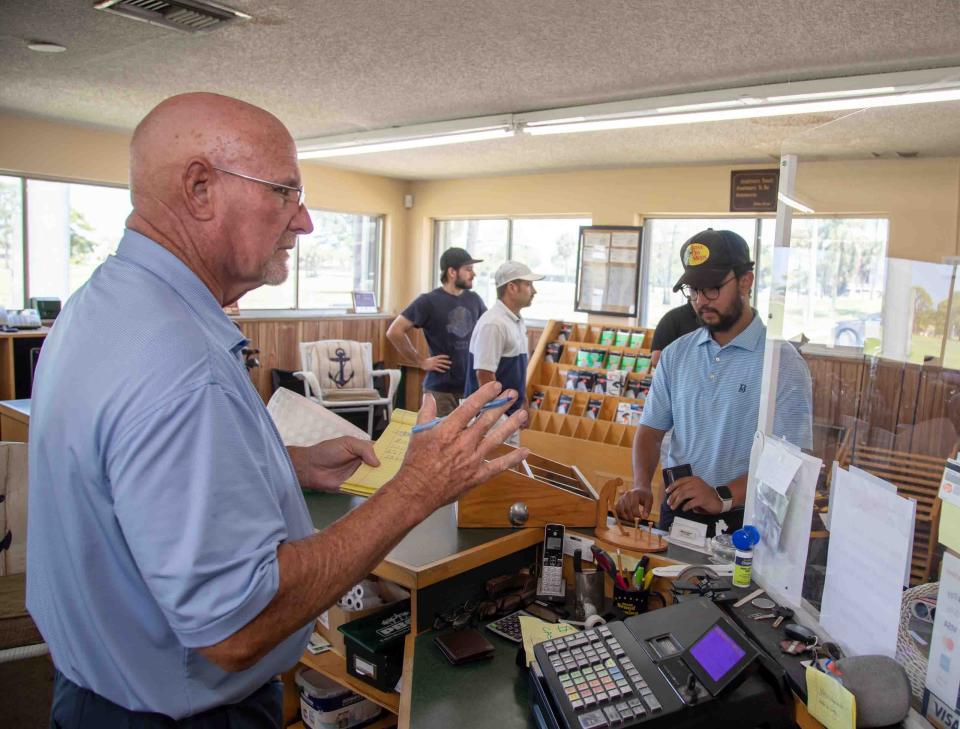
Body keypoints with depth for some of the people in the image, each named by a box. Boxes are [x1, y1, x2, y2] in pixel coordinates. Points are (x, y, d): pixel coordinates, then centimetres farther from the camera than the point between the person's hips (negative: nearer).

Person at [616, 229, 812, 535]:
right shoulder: (676, 354, 8)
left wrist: (723, 497, -25)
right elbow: (651, 429, 8)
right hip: (676, 510, 4)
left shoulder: (782, 362, -7)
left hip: (741, 521, -3)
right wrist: (641, 486, -9)